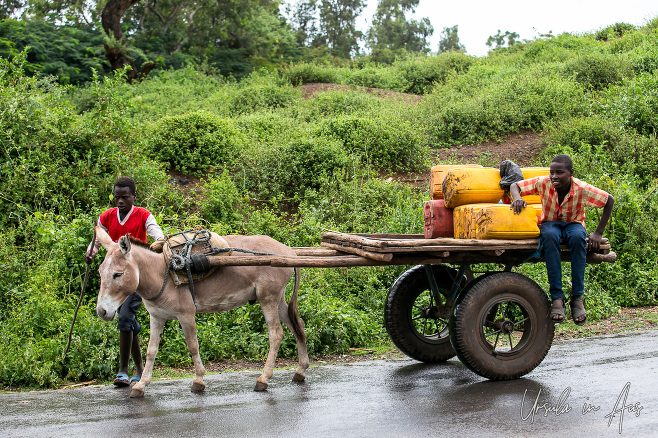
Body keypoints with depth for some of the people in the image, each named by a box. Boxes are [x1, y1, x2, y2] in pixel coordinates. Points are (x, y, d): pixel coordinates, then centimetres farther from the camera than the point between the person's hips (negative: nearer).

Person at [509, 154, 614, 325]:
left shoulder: (582, 189, -19)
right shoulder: (544, 183, -15)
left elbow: (609, 200, -12)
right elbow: (515, 185, -9)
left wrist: (598, 233, -15)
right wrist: (517, 197, -35)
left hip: (573, 224, 0)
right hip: (550, 223, 1)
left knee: (578, 237, -38)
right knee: (550, 236, -38)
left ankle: (577, 297, -33)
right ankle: (557, 297, -38)